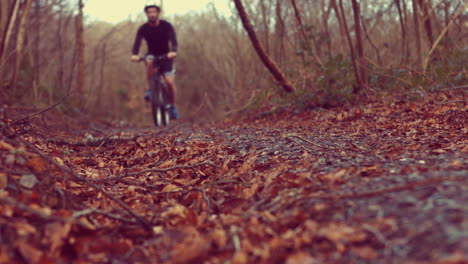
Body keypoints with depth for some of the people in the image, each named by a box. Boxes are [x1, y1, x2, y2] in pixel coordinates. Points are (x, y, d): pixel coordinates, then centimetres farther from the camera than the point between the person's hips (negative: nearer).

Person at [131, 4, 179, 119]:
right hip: (152, 54, 1)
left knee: (170, 82, -15)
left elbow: (173, 39, -28)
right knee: (149, 62, -37)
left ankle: (173, 107, 7)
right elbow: (137, 42, -25)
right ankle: (150, 90, -25)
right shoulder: (143, 29, -11)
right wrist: (134, 54, -45)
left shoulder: (166, 26, -14)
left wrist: (173, 51, -49)